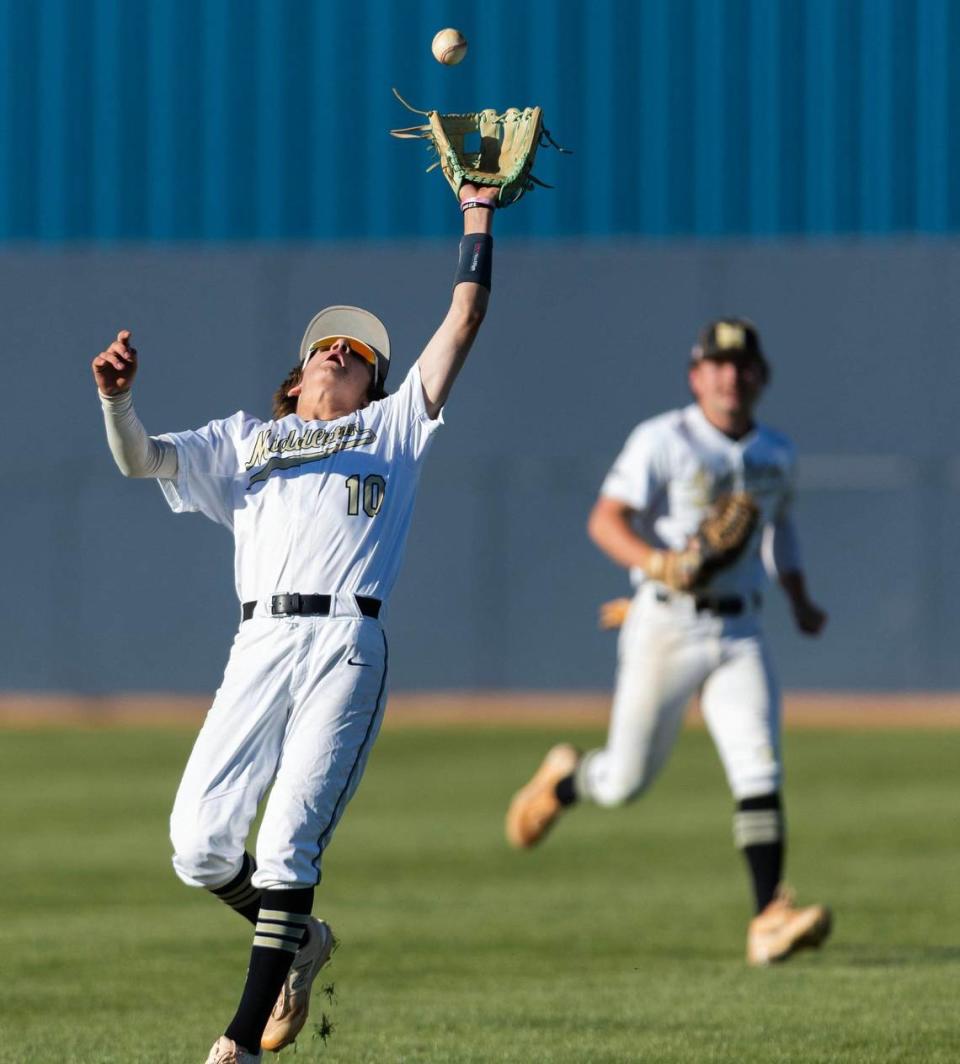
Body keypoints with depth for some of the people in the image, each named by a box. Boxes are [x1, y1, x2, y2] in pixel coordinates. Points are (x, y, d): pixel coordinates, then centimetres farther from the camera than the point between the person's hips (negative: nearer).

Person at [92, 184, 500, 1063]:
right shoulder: (243, 441, 27)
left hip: (348, 644, -2)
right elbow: (139, 457, 16)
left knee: (288, 847, -13)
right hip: (260, 644, 3)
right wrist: (117, 398, -4)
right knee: (200, 848, -7)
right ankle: (297, 938, 22)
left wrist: (479, 216, 18)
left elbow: (464, 320, 19)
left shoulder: (391, 427, 23)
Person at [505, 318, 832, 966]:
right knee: (626, 782, 3)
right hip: (667, 627, -4)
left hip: (740, 633, 4)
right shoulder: (664, 441, -7)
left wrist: (799, 599, 24)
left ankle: (770, 920, -20)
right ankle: (566, 779, 39)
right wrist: (659, 564, -31)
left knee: (759, 769, -14)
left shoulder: (776, 454, 12)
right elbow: (606, 521, -14)